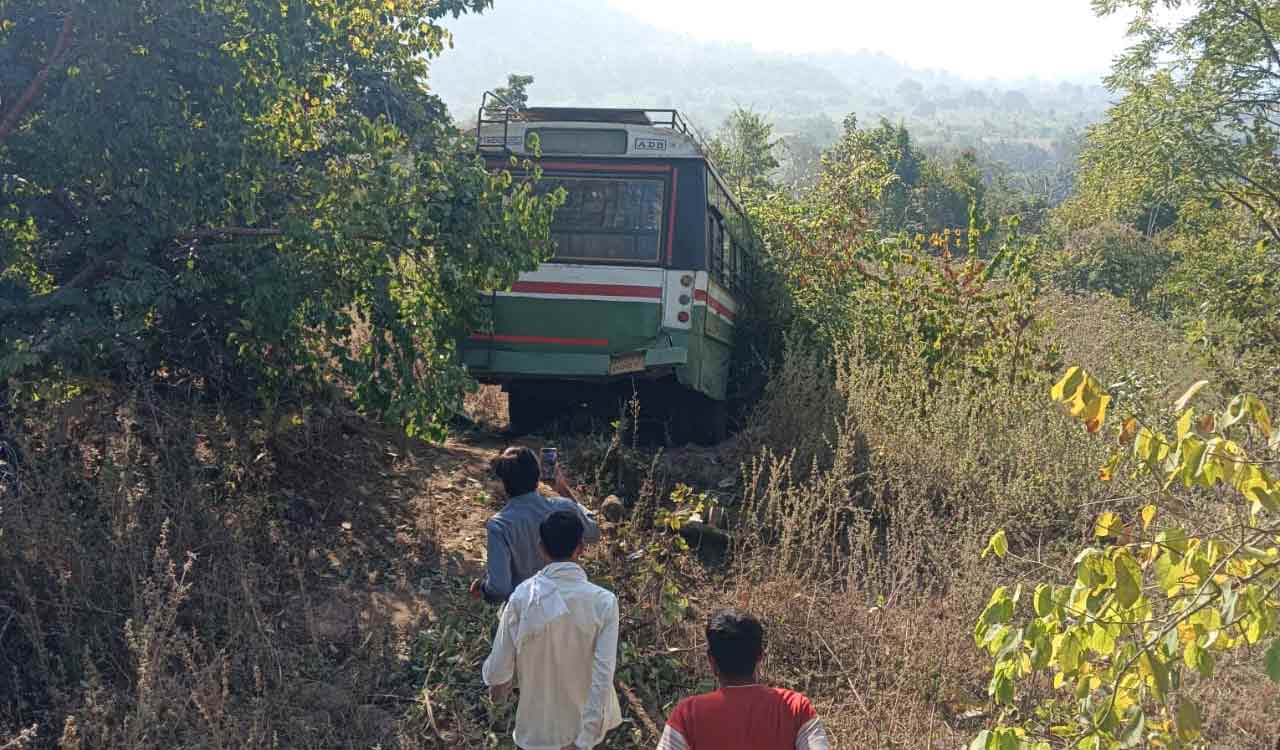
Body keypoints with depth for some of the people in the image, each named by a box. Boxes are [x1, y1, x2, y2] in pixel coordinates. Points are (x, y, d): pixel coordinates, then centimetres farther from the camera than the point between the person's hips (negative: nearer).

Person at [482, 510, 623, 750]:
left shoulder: (523, 596, -20)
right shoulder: (603, 602, -20)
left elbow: (499, 666, -12)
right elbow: (603, 676, -24)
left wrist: (497, 684, 12)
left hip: (538, 724, -1)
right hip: (581, 723, 1)